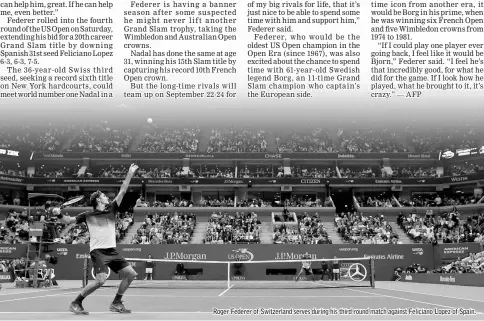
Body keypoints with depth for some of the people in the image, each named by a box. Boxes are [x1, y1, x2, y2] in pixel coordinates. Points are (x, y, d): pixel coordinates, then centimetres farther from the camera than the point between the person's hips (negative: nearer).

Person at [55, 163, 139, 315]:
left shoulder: (111, 210, 11)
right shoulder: (88, 215, 2)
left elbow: (122, 191, 10)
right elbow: (69, 220, 7)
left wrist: (130, 174, 8)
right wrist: (59, 214, -13)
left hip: (112, 251, 6)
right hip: (98, 251, -6)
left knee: (131, 274, 3)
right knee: (100, 280, -20)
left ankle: (116, 303, 15)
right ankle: (76, 303, -3)